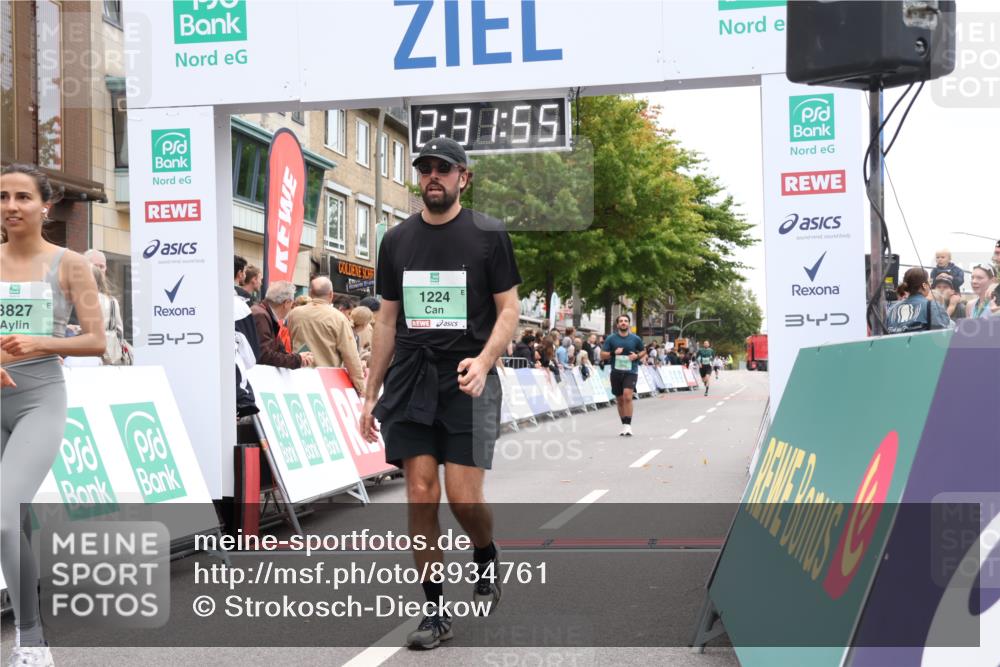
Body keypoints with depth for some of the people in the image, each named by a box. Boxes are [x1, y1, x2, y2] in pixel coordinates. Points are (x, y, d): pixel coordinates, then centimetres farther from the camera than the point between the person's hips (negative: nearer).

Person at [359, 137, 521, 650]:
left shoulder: (489, 235, 1)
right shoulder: (397, 240, 11)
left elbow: (509, 311, 0)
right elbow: (387, 320, 14)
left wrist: (483, 362, -18)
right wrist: (371, 394, 11)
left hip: (467, 381, -3)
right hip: (410, 381, 3)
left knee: (464, 497, -9)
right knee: (421, 495, -1)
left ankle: (486, 559, 25)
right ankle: (434, 611, 9)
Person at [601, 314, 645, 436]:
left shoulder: (635, 339, 2)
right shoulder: (610, 339, 2)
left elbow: (643, 351, 17)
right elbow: (602, 355, 2)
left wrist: (637, 356, -5)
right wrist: (613, 353, -16)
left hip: (631, 372, -2)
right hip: (616, 372, 2)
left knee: (627, 396, -21)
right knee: (620, 400, 10)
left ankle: (628, 425, -19)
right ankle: (624, 425, 25)